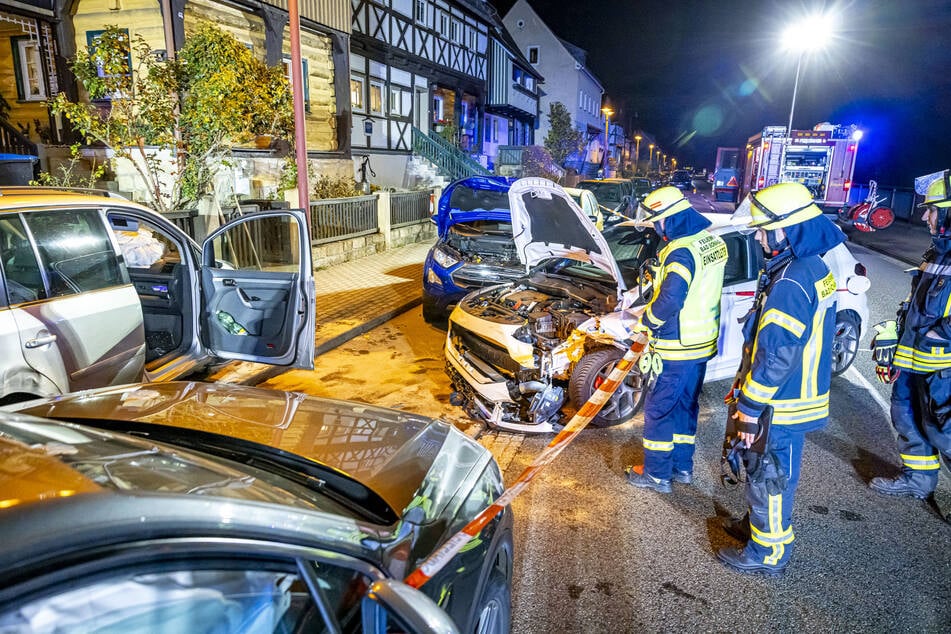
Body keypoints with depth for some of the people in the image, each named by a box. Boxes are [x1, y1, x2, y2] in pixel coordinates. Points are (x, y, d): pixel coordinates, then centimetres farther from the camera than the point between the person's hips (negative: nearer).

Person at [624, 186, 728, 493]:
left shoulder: (682, 251, -24)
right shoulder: (713, 243, 6)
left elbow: (670, 300, -30)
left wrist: (645, 322, -13)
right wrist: (661, 274, 9)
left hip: (676, 349, -9)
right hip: (703, 343, 9)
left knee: (658, 409, 5)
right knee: (686, 405, 21)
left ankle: (657, 474, 17)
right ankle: (683, 466, 33)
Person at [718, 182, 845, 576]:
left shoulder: (790, 282, -27)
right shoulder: (814, 268, 6)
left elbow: (775, 355, -27)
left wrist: (749, 407, -18)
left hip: (781, 406, -9)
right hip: (799, 395, 9)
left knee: (770, 477, 7)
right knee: (765, 472, 25)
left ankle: (769, 553, 24)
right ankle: (760, 525, 44)